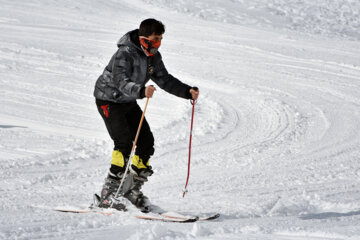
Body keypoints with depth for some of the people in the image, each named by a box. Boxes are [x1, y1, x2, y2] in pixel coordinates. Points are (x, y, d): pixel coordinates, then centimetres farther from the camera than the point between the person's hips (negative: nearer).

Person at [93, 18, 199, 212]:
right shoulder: (125, 54, -27)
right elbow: (121, 82, -39)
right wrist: (142, 91, -57)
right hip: (109, 100, -8)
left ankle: (132, 188, 17)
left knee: (146, 143, 1)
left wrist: (187, 91, -6)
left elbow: (164, 80, 6)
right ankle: (107, 195, -19)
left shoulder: (153, 56, -1)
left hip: (129, 102, 8)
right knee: (125, 143, -21)